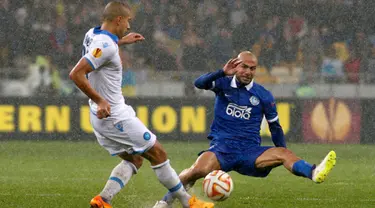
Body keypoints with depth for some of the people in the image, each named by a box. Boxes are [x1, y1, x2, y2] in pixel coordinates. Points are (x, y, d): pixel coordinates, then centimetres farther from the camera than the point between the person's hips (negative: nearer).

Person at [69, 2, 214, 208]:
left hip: (101, 116, 10)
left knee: (133, 159, 17)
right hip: (115, 116, -10)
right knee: (158, 153, 4)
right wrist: (100, 100, -27)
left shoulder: (92, 34, 4)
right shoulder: (106, 47, -24)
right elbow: (76, 74, -31)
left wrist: (121, 41, 32)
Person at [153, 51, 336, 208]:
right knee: (199, 170, -33)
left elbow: (275, 127, 14)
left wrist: (284, 159, 8)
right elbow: (199, 83, -13)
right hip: (221, 149, -1)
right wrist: (223, 73, -27)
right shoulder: (223, 84, 5)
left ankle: (314, 173, -55)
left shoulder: (263, 96, 7)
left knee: (283, 153, -28)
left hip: (250, 151, 1)